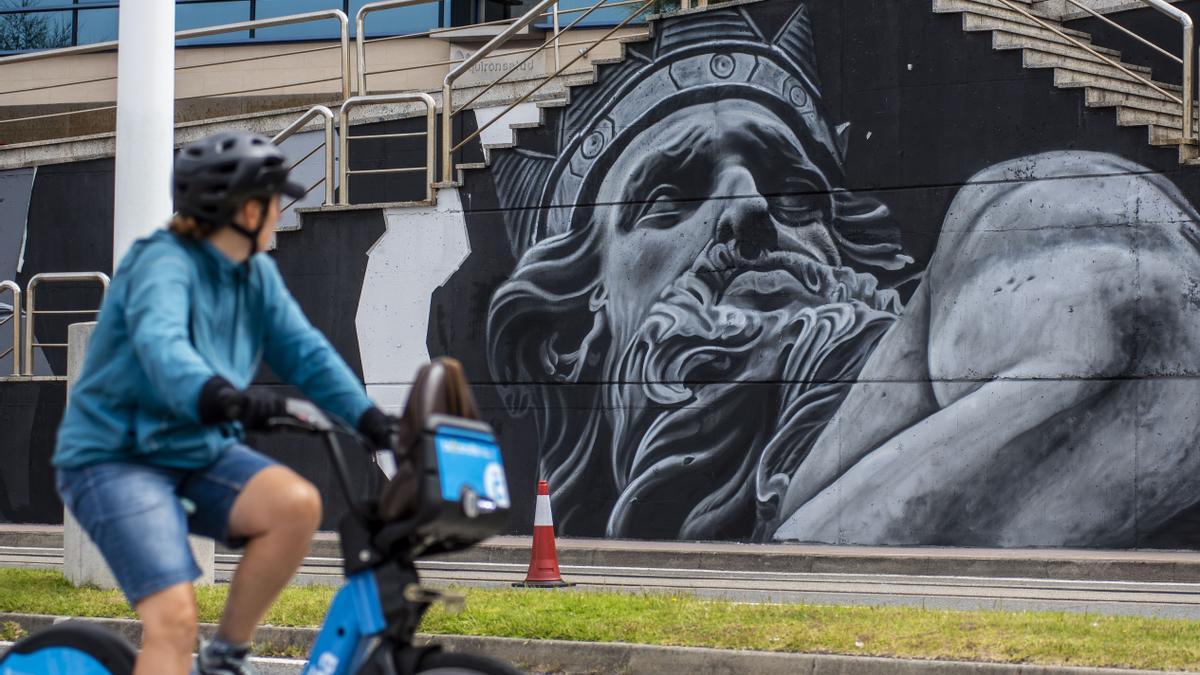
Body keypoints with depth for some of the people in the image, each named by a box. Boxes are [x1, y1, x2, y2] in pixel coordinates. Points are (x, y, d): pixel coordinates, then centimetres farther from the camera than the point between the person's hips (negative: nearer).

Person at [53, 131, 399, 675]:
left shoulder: (258, 275, 5)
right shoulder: (163, 262, -18)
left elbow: (304, 350, -1)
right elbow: (160, 344, -37)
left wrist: (369, 417, -15)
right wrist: (215, 395, -56)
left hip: (200, 451, 7)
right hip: (118, 457, -7)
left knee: (298, 504, -21)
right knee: (174, 617, -22)